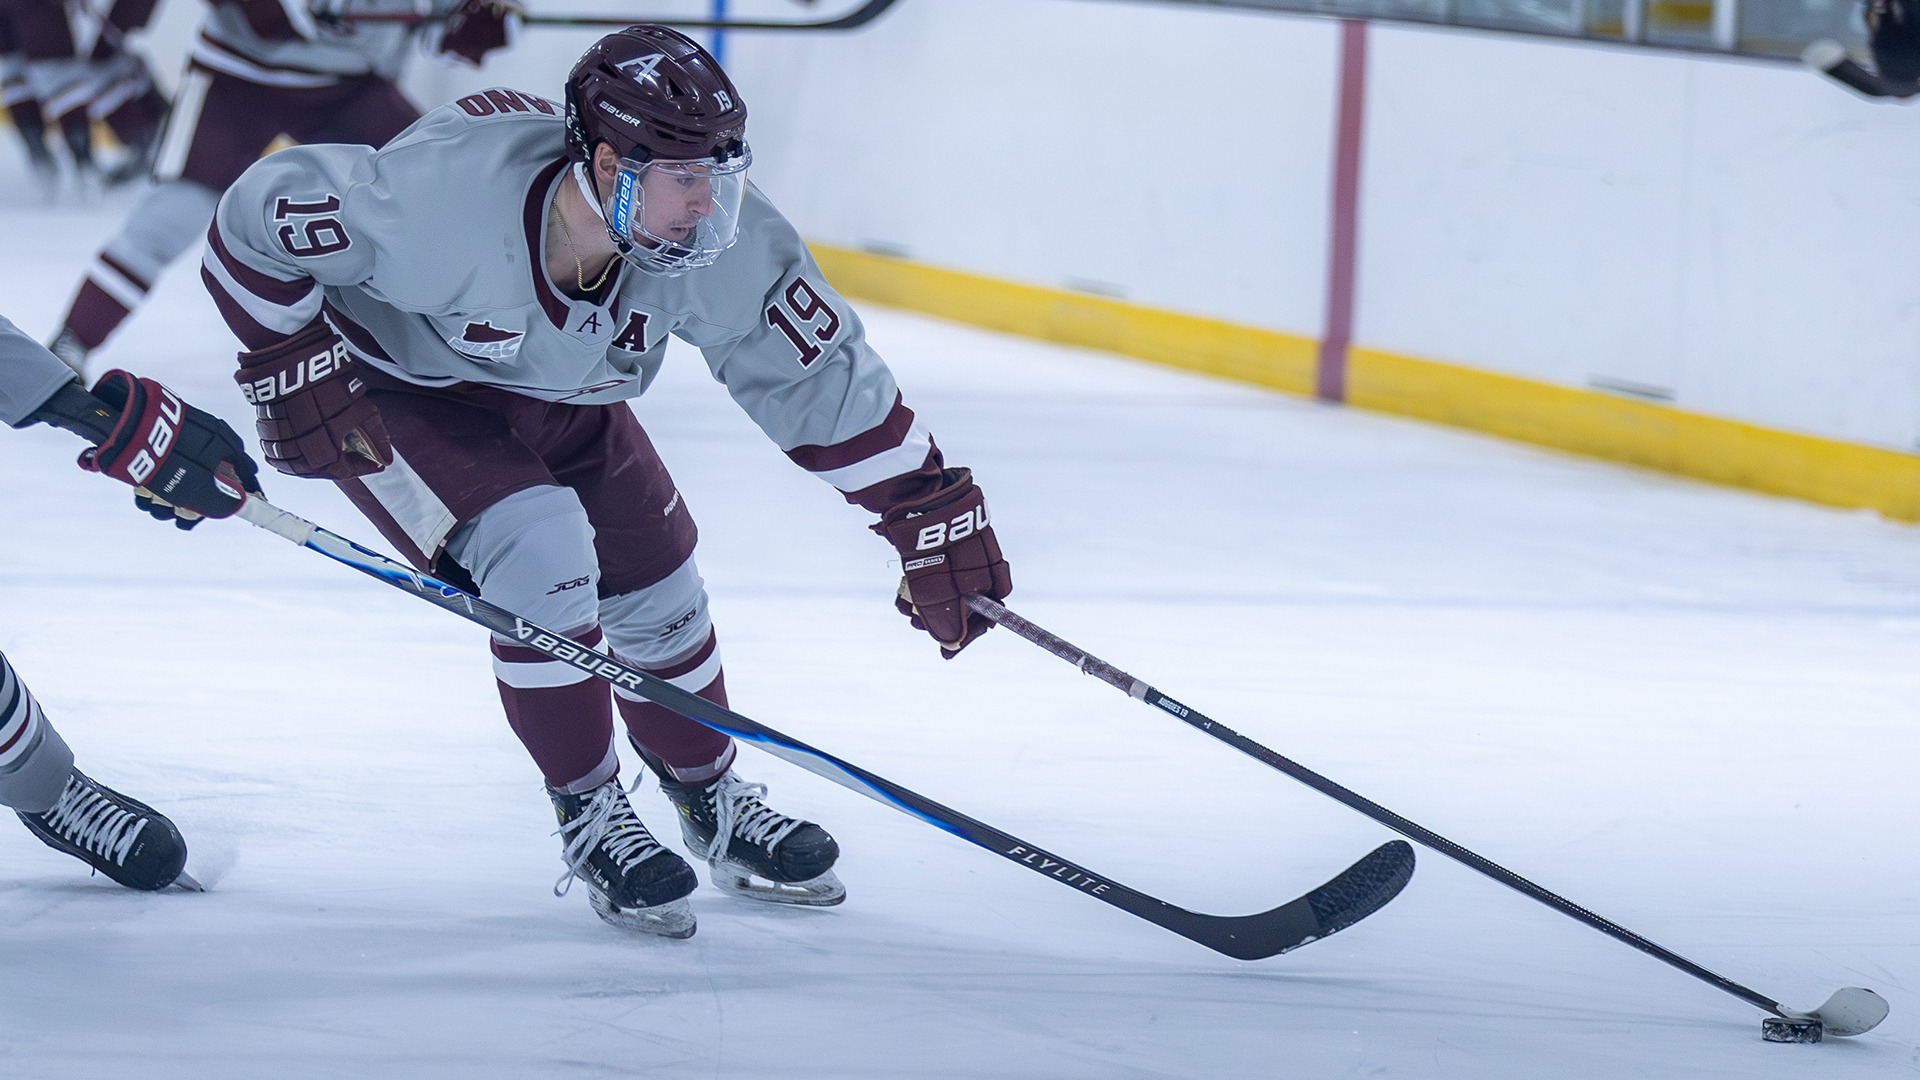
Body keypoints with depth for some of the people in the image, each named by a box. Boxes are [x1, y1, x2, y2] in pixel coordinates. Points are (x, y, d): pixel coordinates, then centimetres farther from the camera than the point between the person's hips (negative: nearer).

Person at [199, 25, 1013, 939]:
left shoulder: (725, 244, -28)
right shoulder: (450, 191, -42)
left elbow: (822, 380, -17)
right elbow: (254, 221, -30)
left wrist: (935, 515, -20)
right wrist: (294, 370, -26)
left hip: (557, 399, 5)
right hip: (391, 393, -5)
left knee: (655, 587, 5)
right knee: (541, 553, -24)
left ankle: (713, 805, 33)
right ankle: (588, 819, -2)